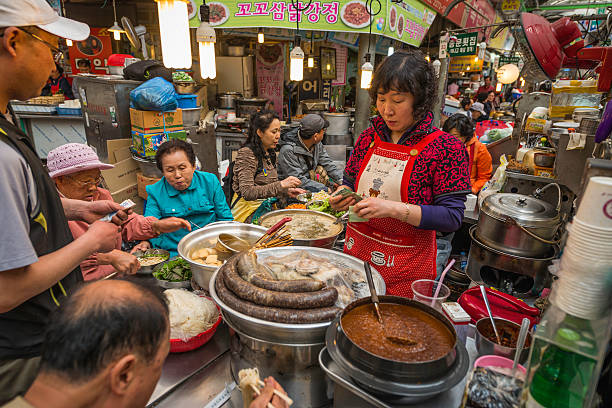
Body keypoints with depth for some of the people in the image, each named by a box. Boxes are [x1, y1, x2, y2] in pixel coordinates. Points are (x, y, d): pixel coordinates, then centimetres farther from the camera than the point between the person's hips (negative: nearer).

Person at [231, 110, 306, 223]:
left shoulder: (270, 153, 10)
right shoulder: (246, 153, -14)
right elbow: (247, 193, -23)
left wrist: (286, 190, 1)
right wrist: (281, 185, -26)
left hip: (266, 207, 8)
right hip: (248, 209, -8)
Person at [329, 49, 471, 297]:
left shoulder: (446, 148, -11)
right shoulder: (368, 138, 3)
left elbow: (452, 217, -16)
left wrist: (395, 209, -27)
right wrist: (343, 197, -9)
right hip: (356, 252, 4)